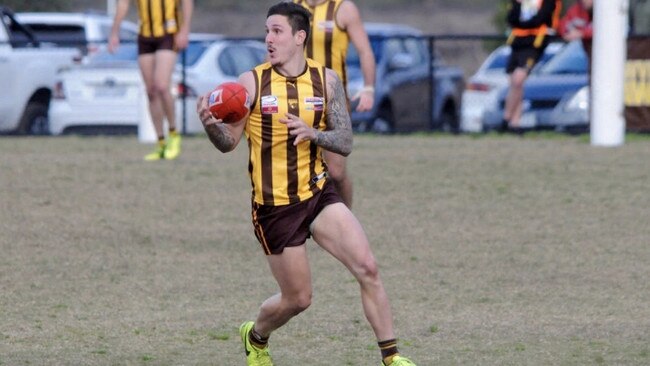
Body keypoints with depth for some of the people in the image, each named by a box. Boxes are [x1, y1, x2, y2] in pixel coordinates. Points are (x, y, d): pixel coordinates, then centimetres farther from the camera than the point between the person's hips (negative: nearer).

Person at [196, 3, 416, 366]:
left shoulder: (327, 80, -2)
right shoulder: (252, 82, -7)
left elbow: (345, 143, -4)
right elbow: (229, 142, -6)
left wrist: (313, 133, -24)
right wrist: (211, 125, -28)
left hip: (319, 193, 2)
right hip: (274, 206, -2)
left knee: (368, 268, -15)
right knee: (298, 299, 4)